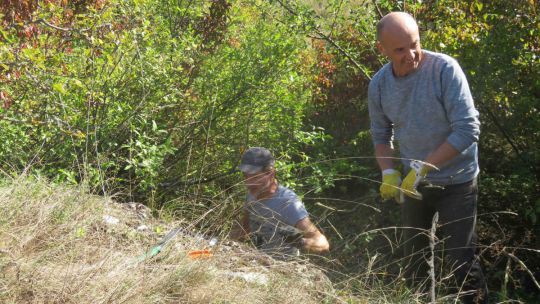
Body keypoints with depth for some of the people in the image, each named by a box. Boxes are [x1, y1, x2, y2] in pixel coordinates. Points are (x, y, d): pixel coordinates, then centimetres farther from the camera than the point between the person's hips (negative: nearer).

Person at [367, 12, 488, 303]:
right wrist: (388, 172, -8)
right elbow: (381, 134, 9)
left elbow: (467, 130, -25)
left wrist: (423, 167, -25)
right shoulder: (379, 84, -7)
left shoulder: (445, 69, -22)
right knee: (413, 257, 18)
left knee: (459, 260, -2)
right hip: (414, 182, 5)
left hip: (456, 181, -5)